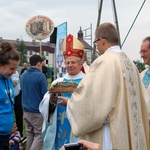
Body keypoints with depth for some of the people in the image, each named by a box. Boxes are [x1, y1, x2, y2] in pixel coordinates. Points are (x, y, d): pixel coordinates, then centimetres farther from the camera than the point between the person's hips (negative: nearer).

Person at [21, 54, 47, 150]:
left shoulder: (23, 75, 6)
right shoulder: (40, 75, -15)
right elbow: (45, 94, -14)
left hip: (26, 110, 7)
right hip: (37, 111, -7)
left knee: (29, 133, 16)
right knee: (39, 135, 0)